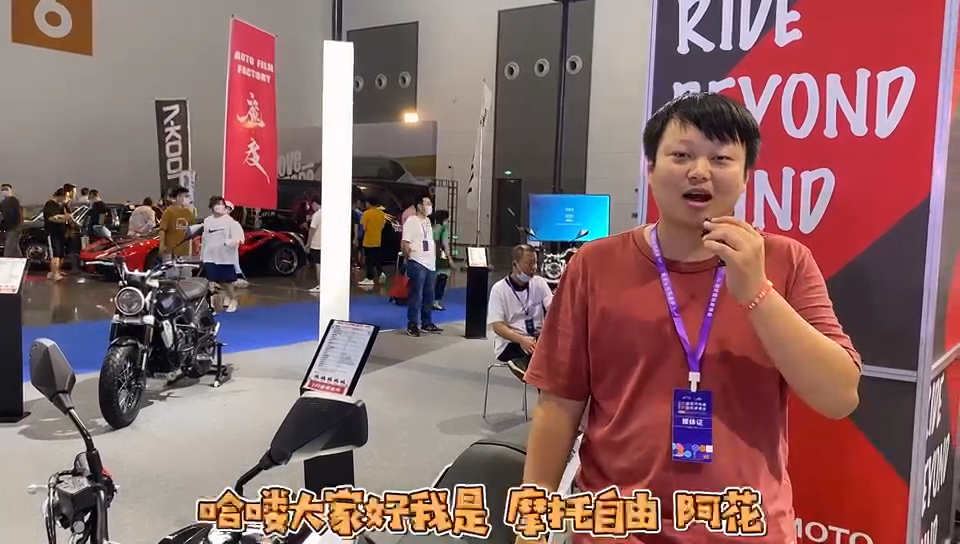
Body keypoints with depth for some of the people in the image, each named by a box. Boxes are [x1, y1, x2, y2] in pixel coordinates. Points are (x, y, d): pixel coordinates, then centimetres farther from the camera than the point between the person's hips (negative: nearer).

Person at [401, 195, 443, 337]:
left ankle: (426, 323, 21)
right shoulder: (411, 221, -9)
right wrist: (409, 258, -11)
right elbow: (405, 242, -13)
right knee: (416, 296, -5)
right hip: (417, 264, -8)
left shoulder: (428, 221, 15)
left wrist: (434, 257, 16)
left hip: (430, 264, 8)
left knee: (428, 296, 12)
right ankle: (412, 325, 2)